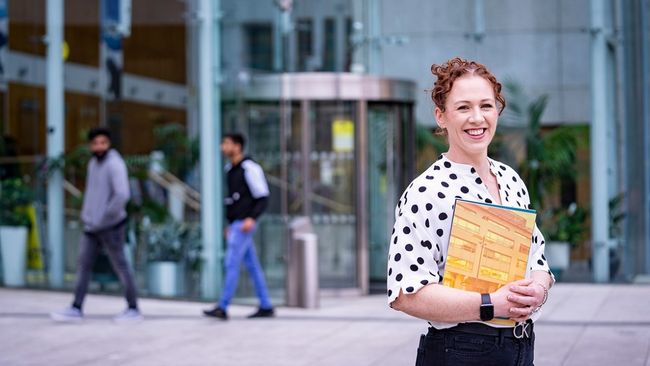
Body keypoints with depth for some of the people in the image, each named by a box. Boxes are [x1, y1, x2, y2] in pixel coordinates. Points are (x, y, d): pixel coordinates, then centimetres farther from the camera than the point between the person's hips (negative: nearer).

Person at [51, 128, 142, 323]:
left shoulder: (115, 164, -16)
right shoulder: (93, 163, 12)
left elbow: (122, 195, -27)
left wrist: (104, 218, -21)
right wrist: (86, 214, 14)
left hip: (110, 226, -8)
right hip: (91, 226, 8)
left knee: (120, 266, 1)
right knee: (83, 265, 4)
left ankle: (133, 310, 11)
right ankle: (76, 309, 7)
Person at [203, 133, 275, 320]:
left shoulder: (250, 168, -11)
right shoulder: (230, 170, 16)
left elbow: (262, 196, -12)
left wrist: (252, 218, -24)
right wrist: (230, 224, 21)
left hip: (244, 224, -9)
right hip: (235, 224, 9)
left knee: (231, 263, -12)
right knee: (252, 265, 10)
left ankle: (222, 308, -13)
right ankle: (266, 307, 13)